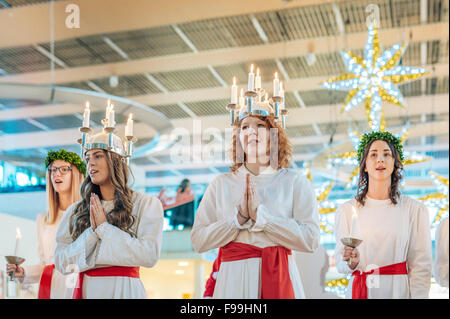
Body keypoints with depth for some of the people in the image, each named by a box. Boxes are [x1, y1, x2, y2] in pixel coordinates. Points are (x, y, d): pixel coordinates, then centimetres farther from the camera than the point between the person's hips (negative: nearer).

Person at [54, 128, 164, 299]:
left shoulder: (147, 204, -4)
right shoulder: (76, 211, 5)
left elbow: (150, 255, -15)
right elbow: (61, 263, 0)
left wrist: (104, 228, -12)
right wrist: (92, 232, -13)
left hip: (123, 290, -2)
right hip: (85, 290, 3)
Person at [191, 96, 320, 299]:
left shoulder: (295, 183, 2)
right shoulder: (221, 184, 6)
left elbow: (310, 240, -10)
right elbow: (198, 241, 0)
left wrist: (260, 215, -12)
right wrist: (239, 218, -12)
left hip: (278, 279, -1)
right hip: (233, 281, 1)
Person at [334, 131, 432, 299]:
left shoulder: (415, 209, -4)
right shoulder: (347, 210, 1)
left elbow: (420, 267, -2)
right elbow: (340, 264, 3)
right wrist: (352, 262, -17)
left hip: (399, 291, -1)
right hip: (360, 291, 1)